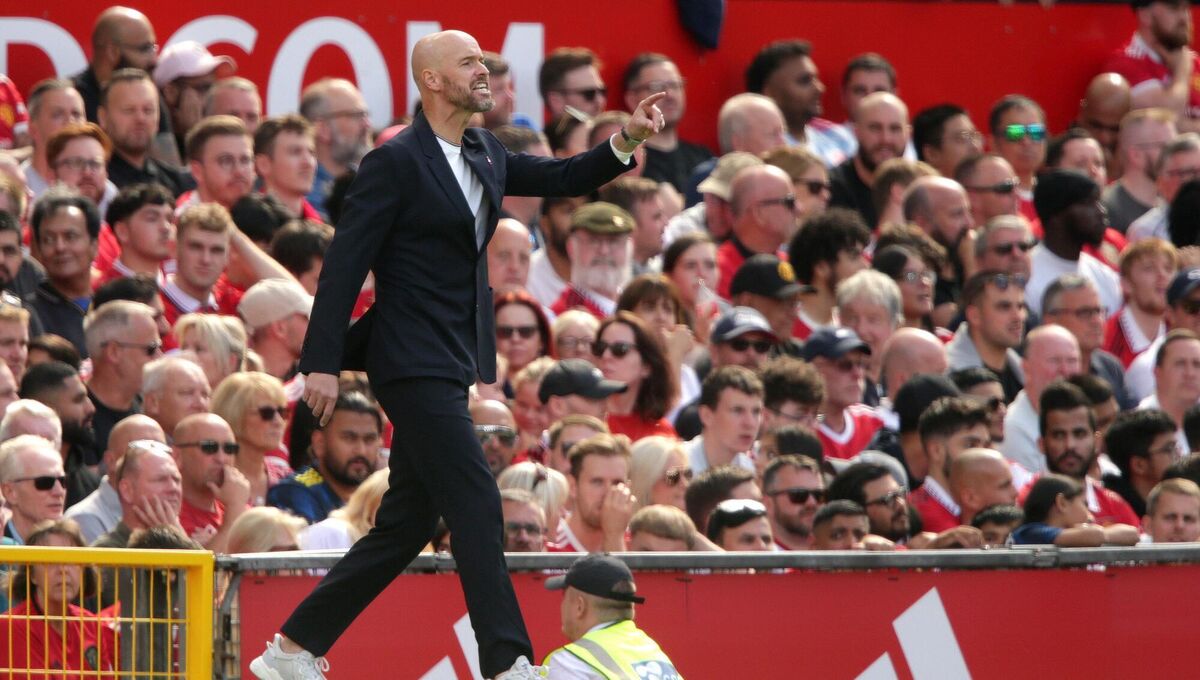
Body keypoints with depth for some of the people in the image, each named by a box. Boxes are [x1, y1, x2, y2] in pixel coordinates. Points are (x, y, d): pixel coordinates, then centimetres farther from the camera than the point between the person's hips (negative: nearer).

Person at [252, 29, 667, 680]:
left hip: (450, 367, 9)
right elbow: (344, 265, -13)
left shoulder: (485, 155, 13)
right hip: (414, 364, -9)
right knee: (476, 505, -13)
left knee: (406, 525, 11)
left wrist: (625, 141, 1)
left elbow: (562, 179, 19)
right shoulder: (395, 162, -11)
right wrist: (322, 363, -17)